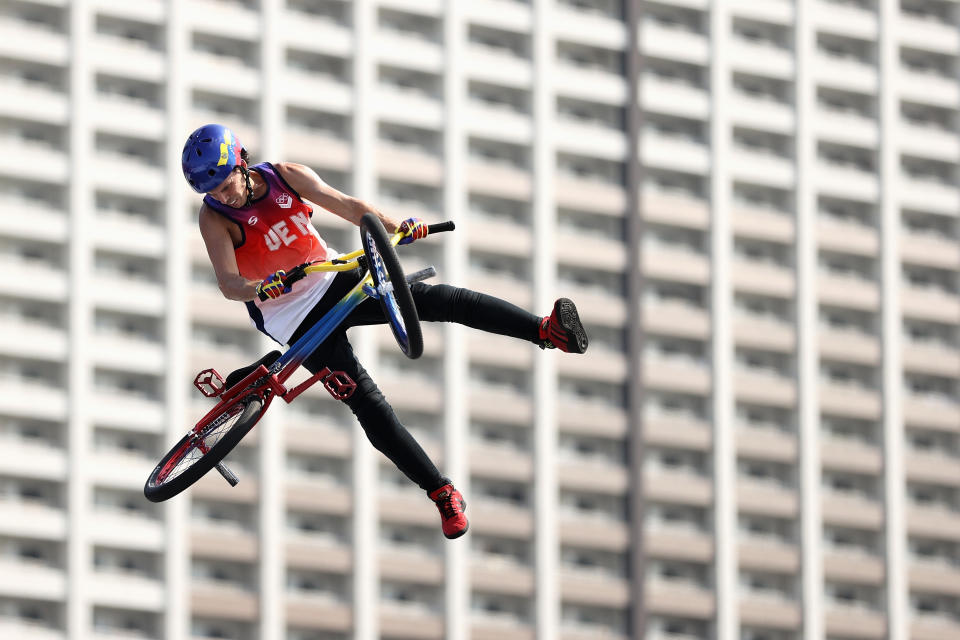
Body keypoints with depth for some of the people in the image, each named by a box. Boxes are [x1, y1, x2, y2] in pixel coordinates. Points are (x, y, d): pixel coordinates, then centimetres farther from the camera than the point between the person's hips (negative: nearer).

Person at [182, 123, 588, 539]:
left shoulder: (286, 177, -6)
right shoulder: (214, 217, -15)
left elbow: (346, 206, -7)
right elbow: (228, 283, -26)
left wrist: (396, 227, -23)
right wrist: (259, 288, -48)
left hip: (335, 281, 3)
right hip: (298, 322, -3)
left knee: (432, 298, -16)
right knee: (367, 403, -13)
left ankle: (547, 330, -24)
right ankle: (442, 493, -7)